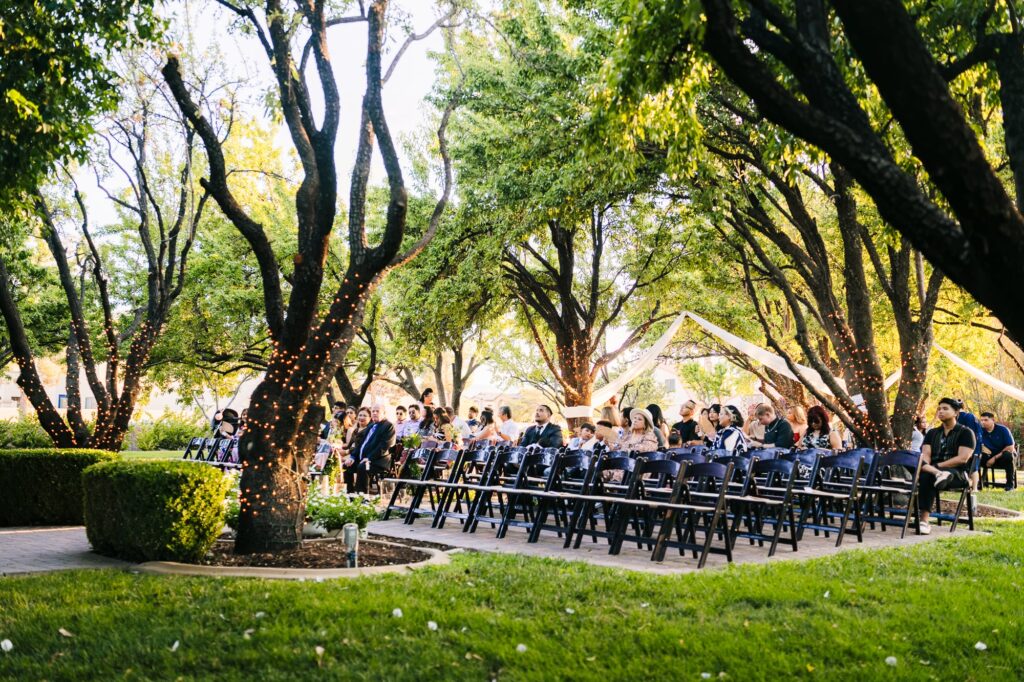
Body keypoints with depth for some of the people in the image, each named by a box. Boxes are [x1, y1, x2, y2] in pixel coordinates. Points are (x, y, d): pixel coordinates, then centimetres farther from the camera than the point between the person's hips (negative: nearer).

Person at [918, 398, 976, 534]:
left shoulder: (965, 432, 5)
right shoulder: (932, 433, 20)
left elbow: (962, 458, -9)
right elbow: (926, 455, 5)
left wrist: (937, 465, -16)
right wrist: (929, 467, -19)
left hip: (957, 473, -5)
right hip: (935, 469, 5)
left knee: (927, 477, -37)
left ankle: (924, 520, -42)